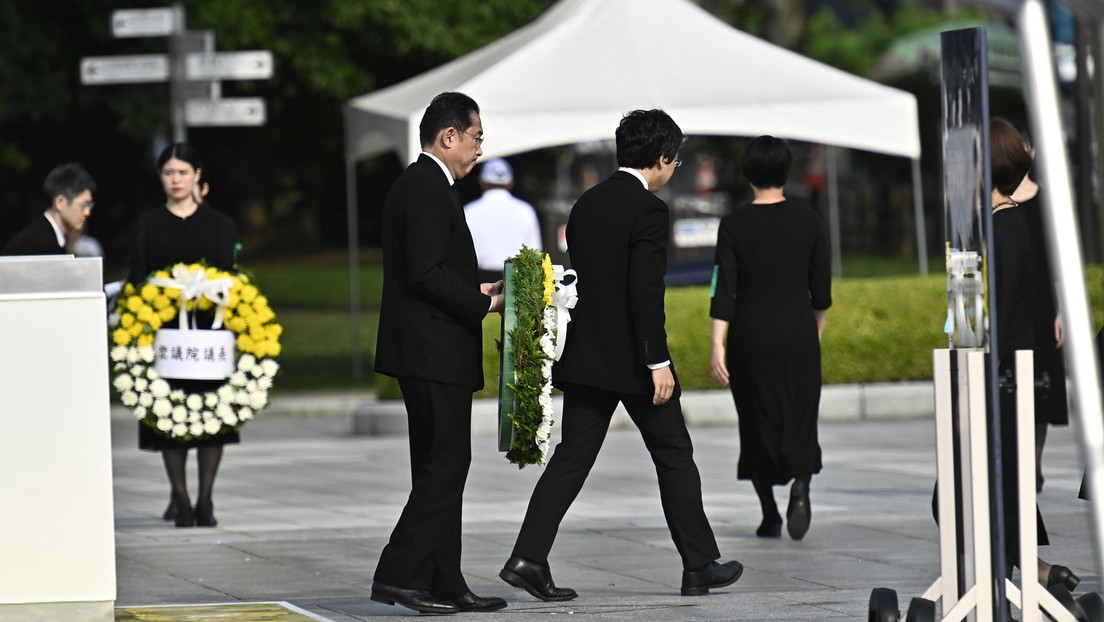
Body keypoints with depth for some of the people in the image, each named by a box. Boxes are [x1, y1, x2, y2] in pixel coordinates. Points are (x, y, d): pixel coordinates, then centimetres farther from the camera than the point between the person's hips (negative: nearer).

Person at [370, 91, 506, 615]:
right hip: (435, 354, -11)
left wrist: (476, 292, 13)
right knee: (445, 466, -9)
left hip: (425, 354, 11)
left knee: (441, 469, 11)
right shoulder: (430, 189, -14)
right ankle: (399, 575, -9)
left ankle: (444, 584, 13)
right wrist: (485, 304, -13)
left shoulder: (413, 184, 18)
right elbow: (427, 274, -21)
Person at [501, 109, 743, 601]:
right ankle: (700, 565, 14)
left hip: (584, 357, 7)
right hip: (632, 359, -6)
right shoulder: (648, 210, -13)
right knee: (674, 457, 7)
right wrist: (658, 362, -17)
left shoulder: (587, 204, 11)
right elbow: (646, 292, -19)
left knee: (571, 458, 4)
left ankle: (528, 558, -7)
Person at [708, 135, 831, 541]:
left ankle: (770, 515, 11)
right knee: (800, 418, 9)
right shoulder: (807, 220, -2)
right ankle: (800, 485, -20)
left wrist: (717, 346, -9)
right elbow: (821, 286, 4)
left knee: (759, 421, 10)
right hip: (798, 333, 1)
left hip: (750, 336, -1)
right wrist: (817, 330, 20)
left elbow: (724, 288, -10)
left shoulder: (734, 225, -6)